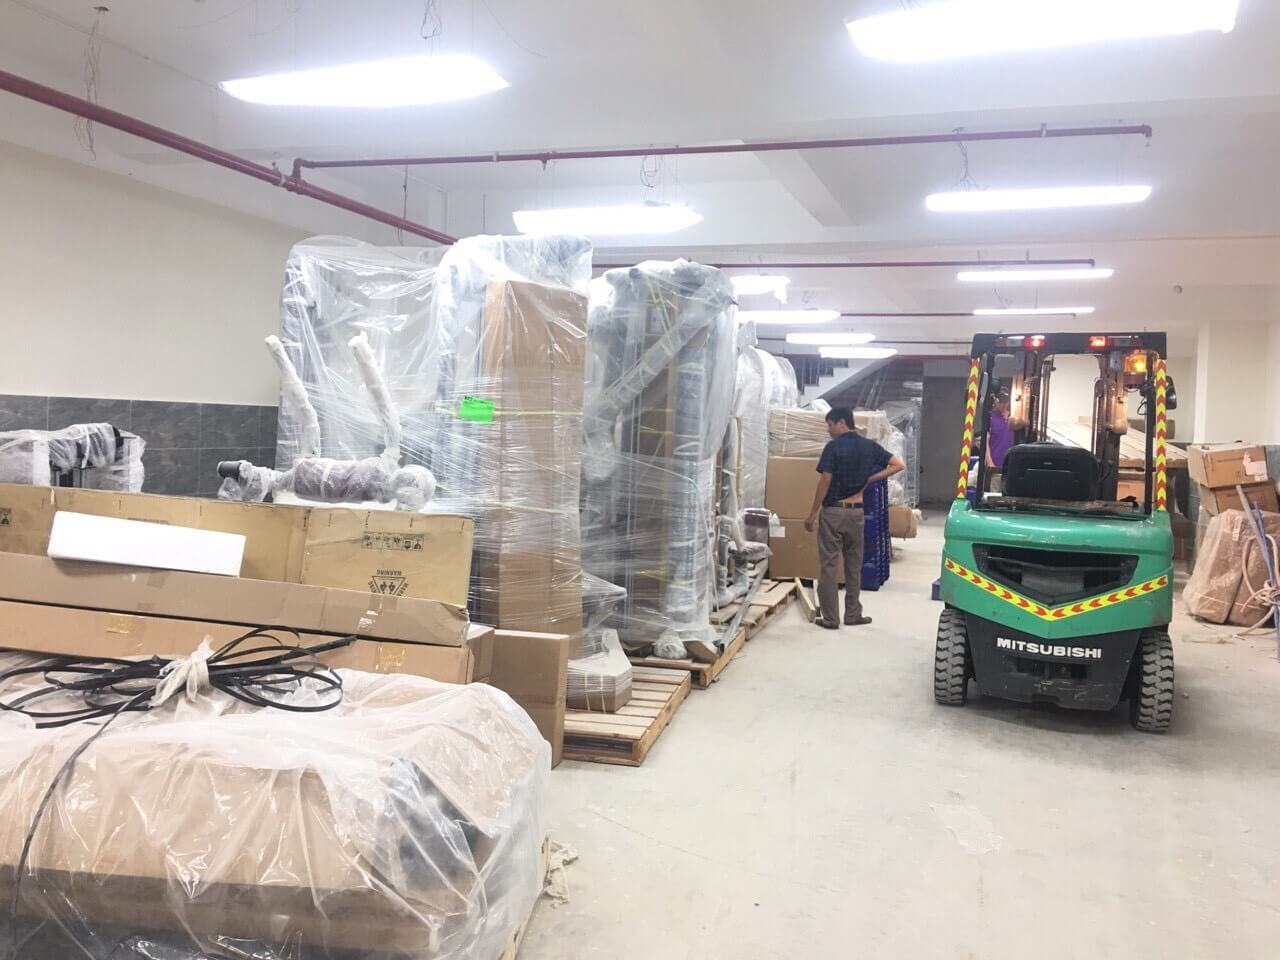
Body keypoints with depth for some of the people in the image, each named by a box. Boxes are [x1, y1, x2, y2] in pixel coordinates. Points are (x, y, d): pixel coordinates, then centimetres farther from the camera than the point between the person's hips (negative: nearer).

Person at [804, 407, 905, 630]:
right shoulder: (870, 446, 4)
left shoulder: (833, 448, -12)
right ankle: (853, 614, 20)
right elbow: (898, 465, 5)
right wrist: (869, 479, 2)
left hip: (833, 511, -5)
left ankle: (830, 618, 2)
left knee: (829, 565, 0)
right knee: (854, 565, 14)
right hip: (856, 512, 5)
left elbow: (825, 483, -13)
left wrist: (812, 515, -7)